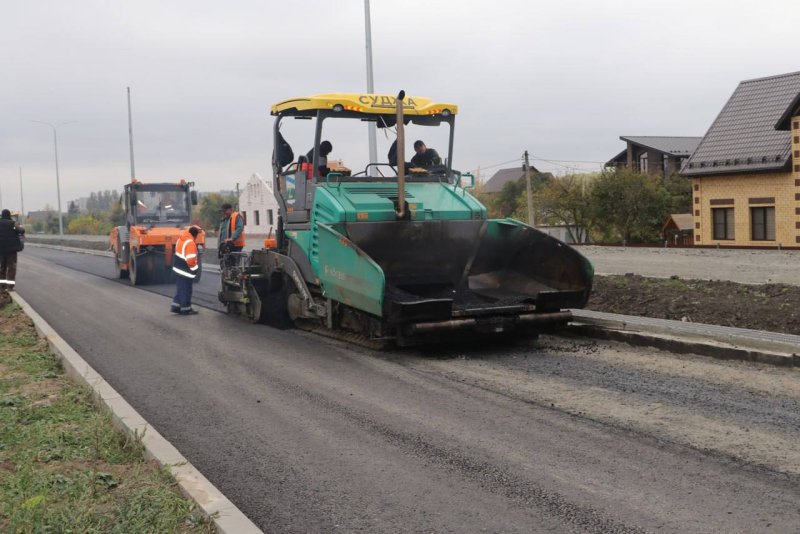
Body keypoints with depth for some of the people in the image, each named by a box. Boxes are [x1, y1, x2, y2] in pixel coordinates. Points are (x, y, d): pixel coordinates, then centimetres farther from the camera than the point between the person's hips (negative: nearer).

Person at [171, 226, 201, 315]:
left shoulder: (181, 239, 4)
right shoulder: (190, 243, -24)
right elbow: (191, 260, -28)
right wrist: (195, 269, -11)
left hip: (178, 267, 9)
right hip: (186, 271, -9)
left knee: (180, 288, 19)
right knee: (186, 290, 3)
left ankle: (176, 306, 24)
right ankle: (186, 309, 12)